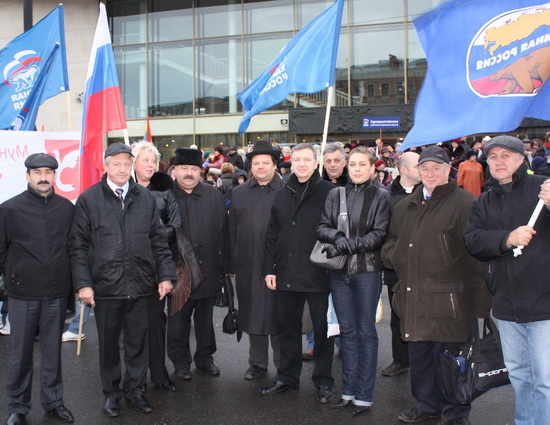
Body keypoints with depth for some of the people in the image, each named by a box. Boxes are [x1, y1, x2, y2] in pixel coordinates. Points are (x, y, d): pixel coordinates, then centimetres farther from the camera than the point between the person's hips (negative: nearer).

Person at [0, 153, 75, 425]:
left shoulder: (67, 208, 3)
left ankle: (53, 400, 28)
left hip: (57, 293, 2)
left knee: (53, 351, 13)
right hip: (23, 294, -2)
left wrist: (73, 280, 10)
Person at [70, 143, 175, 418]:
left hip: (141, 286, 2)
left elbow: (158, 241, 8)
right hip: (105, 286, -2)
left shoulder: (146, 198, 6)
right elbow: (78, 246, -3)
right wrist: (83, 283, -8)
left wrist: (166, 275, 2)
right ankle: (112, 392, 30)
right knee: (108, 343, 12)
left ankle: (134, 389, 30)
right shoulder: (88, 200, -2)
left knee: (138, 342, 12)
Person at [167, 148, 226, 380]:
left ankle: (205, 357, 29)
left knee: (205, 317, 15)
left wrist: (223, 263, -1)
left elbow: (223, 231, 3)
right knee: (178, 319, 8)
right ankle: (180, 361, 22)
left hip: (208, 268, 3)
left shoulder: (214, 195, 4)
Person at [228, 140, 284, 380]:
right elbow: (232, 229, 10)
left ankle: (284, 365, 18)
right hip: (247, 265, 4)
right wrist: (232, 262, 5)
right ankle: (257, 363, 25)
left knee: (277, 314, 4)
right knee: (252, 314, 11)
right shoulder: (239, 193, 12)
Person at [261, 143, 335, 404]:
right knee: (287, 327, 13)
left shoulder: (329, 193, -5)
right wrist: (269, 268, 7)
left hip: (318, 275, -4)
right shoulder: (282, 195, 11)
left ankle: (323, 381, 22)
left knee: (322, 329, 8)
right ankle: (287, 377, 29)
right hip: (287, 275, 5)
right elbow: (272, 234, 11)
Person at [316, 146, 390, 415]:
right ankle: (348, 390, 22)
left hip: (367, 271, -3)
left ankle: (364, 394, 14)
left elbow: (379, 234, -8)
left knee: (365, 331, 5)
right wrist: (338, 237, -17)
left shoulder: (381, 196, -2)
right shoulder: (335, 194, 8)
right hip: (339, 271, 4)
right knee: (347, 331, 12)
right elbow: (322, 227, 4)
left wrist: (350, 245, -18)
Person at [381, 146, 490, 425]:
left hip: (447, 297, -6)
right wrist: (391, 255, 6)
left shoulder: (464, 203, -5)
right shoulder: (405, 207, 16)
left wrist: (479, 300, -14)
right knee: (418, 354, 15)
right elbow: (393, 240, 29)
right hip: (413, 296, 6)